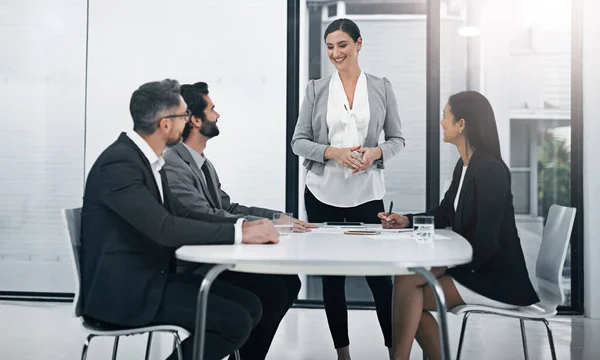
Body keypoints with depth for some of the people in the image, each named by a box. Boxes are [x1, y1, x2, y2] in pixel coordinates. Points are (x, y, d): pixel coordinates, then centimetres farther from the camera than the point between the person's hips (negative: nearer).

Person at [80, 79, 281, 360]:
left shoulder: (145, 157, 9)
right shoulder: (119, 163, -19)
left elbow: (180, 214, 11)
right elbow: (165, 228, -28)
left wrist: (242, 224, -2)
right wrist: (239, 232, -24)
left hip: (152, 277, 9)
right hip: (124, 290, -9)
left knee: (249, 305, 0)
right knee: (236, 321, -16)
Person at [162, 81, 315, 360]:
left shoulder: (203, 162, 13)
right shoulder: (172, 164, -19)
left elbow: (227, 207, 14)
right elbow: (204, 218, -25)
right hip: (190, 268, -9)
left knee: (289, 281, 0)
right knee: (271, 291, -20)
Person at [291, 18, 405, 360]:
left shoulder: (382, 87, 4)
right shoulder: (316, 89, 3)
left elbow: (397, 139, 7)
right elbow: (299, 141, 3)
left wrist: (375, 152, -14)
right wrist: (333, 152, -14)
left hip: (367, 193, -1)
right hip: (323, 193, 1)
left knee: (378, 272, 0)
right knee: (331, 275, 8)